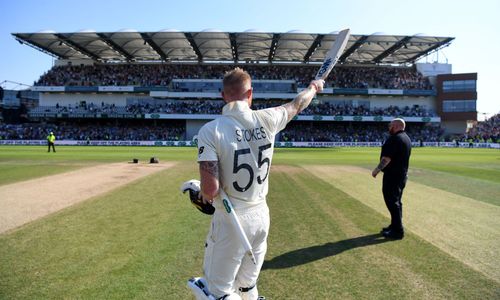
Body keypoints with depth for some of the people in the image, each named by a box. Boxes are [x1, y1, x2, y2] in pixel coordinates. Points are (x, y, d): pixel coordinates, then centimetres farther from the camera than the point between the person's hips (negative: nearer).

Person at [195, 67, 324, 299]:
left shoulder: (210, 130, -17)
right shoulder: (266, 120, -5)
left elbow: (210, 190, -23)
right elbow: (297, 105, 15)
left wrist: (202, 194, 1)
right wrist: (313, 87, 36)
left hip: (230, 222, -5)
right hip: (261, 216, 5)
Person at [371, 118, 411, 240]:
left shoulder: (394, 138, -18)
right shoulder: (407, 138, 15)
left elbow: (387, 158, -24)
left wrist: (377, 169, -16)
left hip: (392, 175, -10)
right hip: (402, 174, 10)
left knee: (392, 202, -6)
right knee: (396, 201, 18)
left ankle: (398, 231, -3)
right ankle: (395, 226, 27)